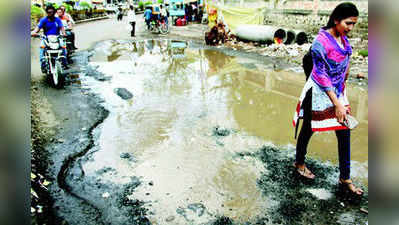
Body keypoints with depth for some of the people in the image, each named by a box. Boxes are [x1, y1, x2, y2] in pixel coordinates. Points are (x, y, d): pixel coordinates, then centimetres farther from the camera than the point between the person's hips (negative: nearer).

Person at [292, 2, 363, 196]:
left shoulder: (343, 38, 1)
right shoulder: (321, 43, -23)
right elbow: (321, 76, -24)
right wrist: (337, 104, -25)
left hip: (338, 92, 7)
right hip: (319, 93, -7)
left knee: (344, 132, 7)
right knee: (308, 129, 11)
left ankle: (345, 178, 19)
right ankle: (299, 162, 36)